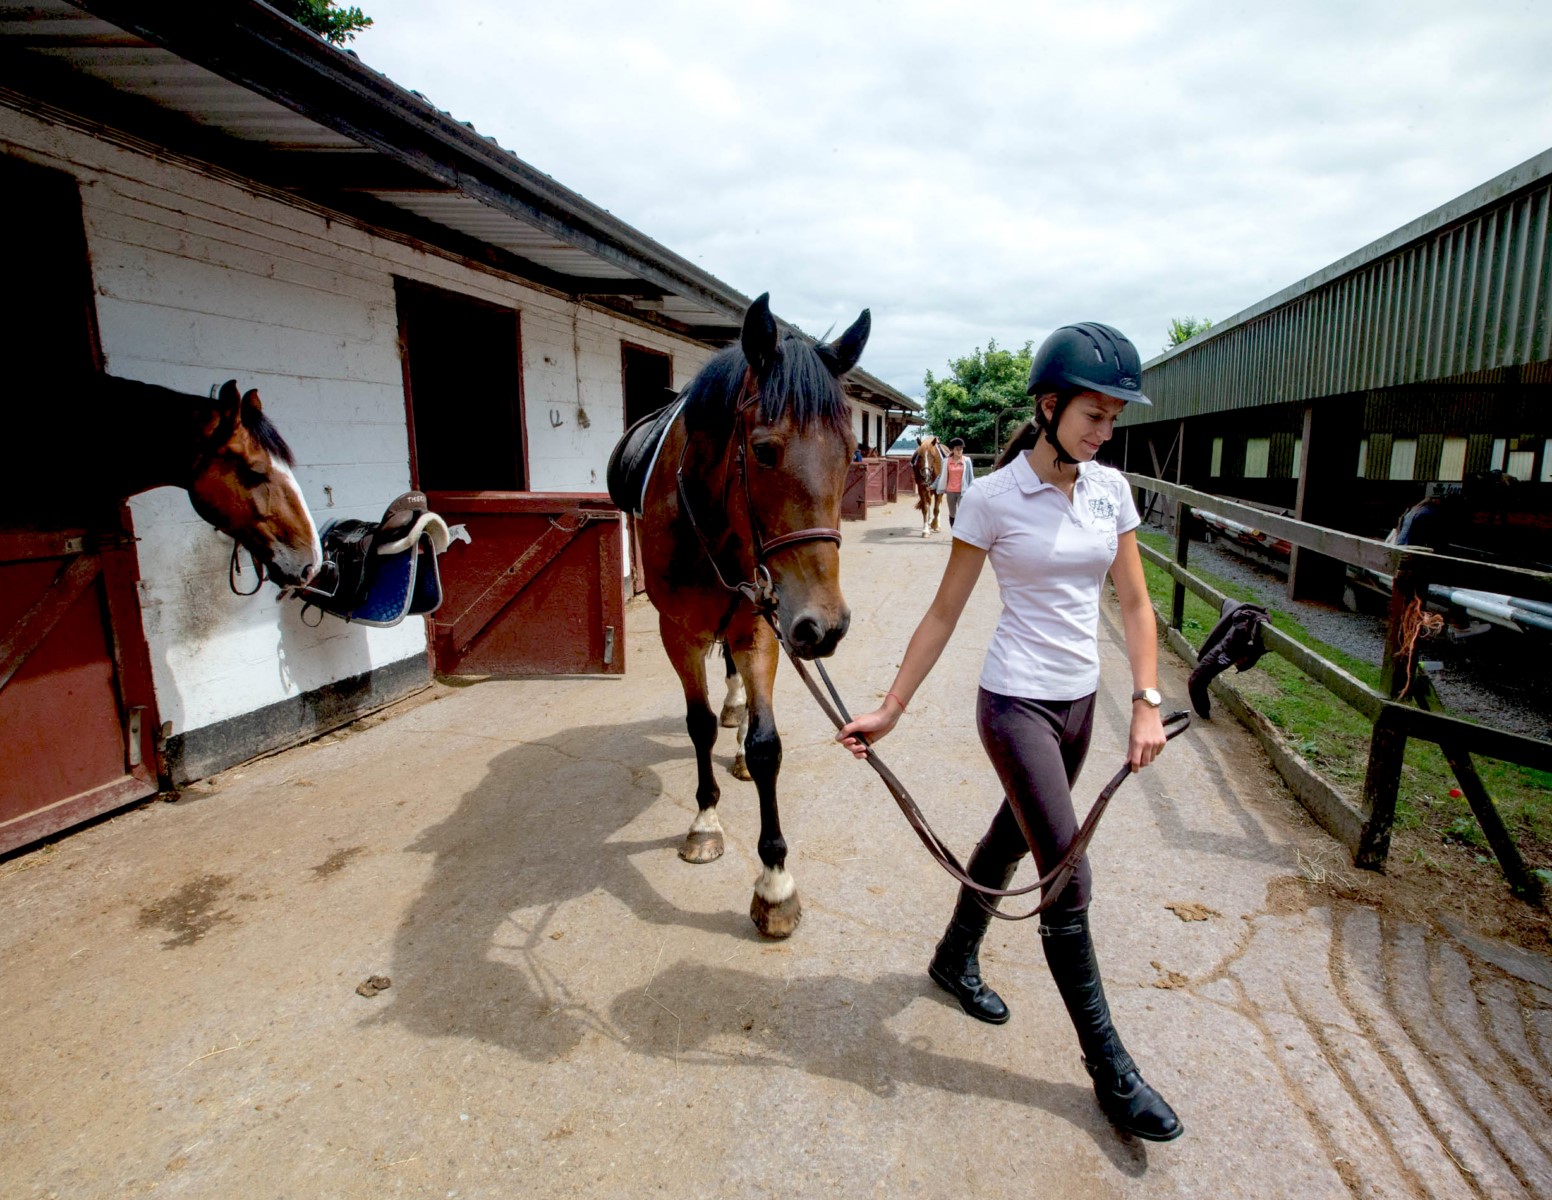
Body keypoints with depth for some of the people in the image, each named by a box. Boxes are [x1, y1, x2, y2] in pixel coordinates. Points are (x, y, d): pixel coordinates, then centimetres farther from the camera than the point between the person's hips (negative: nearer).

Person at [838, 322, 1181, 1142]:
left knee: (1012, 838, 21)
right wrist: (889, 710, -8)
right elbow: (943, 615, -8)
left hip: (1079, 703, 6)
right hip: (1016, 704, -6)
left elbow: (1134, 602, 5)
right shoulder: (992, 498, -12)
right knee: (1068, 883, -1)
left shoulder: (1111, 488, 3)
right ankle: (1109, 1070, 18)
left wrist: (1148, 701, -7)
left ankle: (954, 961, 45)